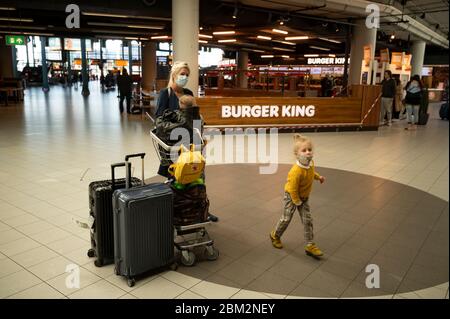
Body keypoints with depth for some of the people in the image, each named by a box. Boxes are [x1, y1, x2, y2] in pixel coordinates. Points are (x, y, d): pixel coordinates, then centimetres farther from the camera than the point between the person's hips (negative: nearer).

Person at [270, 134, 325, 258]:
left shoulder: (311, 164, -13)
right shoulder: (296, 171, -37)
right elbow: (292, 189, -28)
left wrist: (318, 177, 2)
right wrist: (297, 202, -17)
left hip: (304, 197, 6)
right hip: (291, 196, -6)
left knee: (308, 220, 5)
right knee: (286, 218, 8)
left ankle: (310, 245, 13)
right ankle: (275, 235, 34)